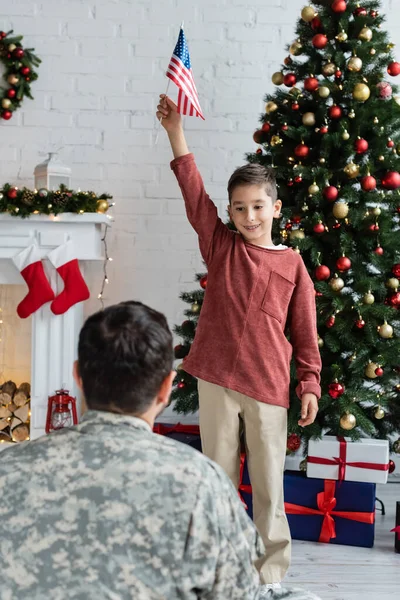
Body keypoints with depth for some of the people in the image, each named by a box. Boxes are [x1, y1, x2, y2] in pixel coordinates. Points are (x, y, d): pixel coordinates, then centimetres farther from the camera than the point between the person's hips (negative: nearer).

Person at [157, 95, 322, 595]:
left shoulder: (292, 265, 2)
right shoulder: (220, 246, 4)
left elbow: (304, 331, 4)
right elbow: (194, 193, -5)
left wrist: (310, 384, -1)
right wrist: (175, 131, -12)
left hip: (268, 384, -1)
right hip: (216, 378, 1)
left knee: (268, 480, 5)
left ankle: (271, 572, 15)